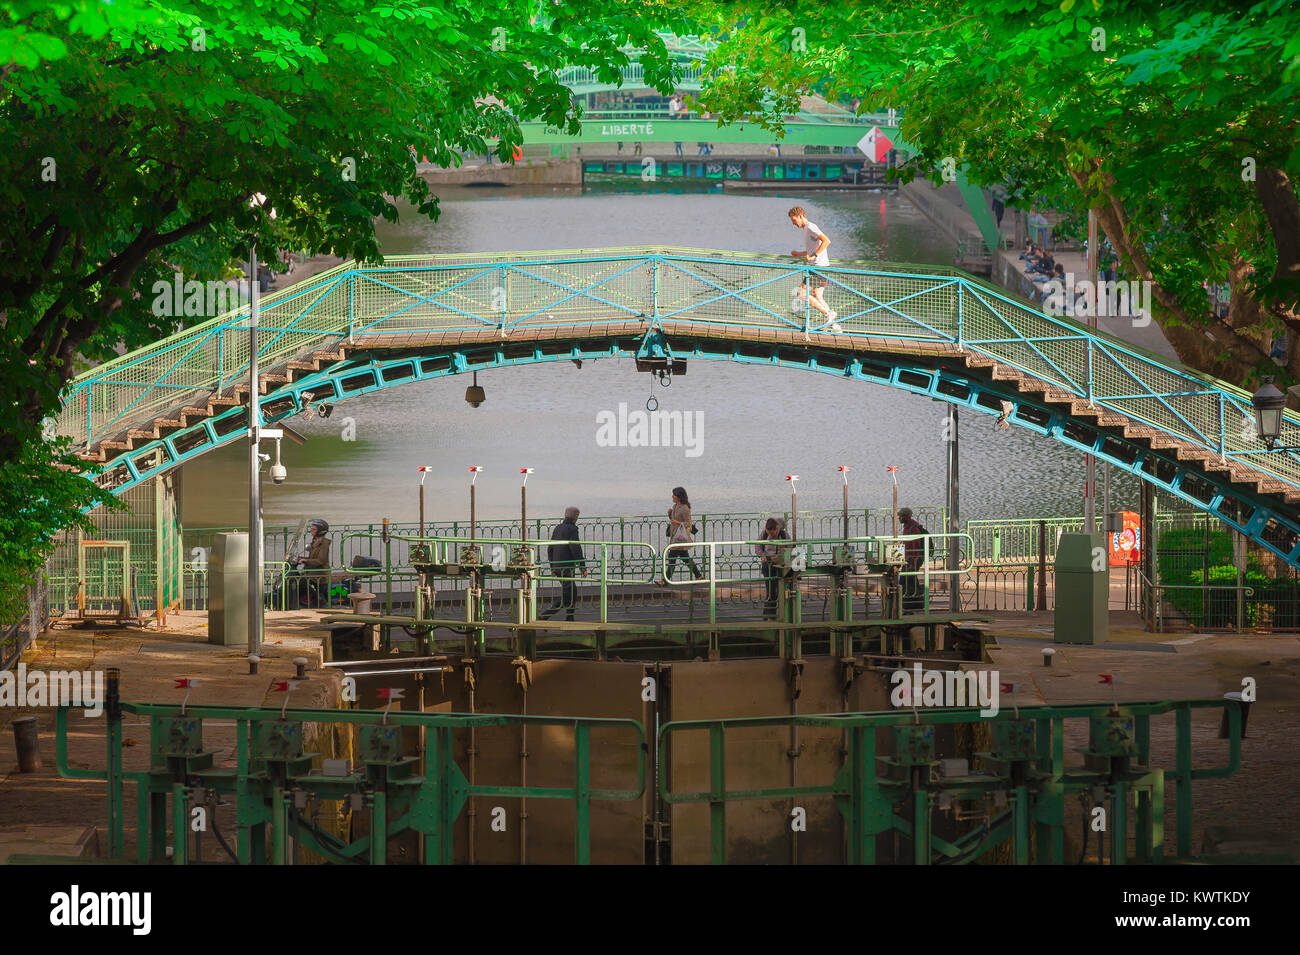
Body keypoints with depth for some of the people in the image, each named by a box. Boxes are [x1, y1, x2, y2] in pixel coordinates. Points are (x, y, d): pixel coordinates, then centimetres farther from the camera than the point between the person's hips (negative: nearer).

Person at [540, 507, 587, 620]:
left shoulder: (557, 528, 11)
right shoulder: (572, 529, -12)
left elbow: (550, 549, 16)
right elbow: (576, 549, -17)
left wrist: (552, 567, 23)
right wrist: (583, 567, -12)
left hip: (557, 567, 8)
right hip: (567, 567, -8)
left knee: (573, 590, 18)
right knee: (566, 593, -7)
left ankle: (569, 619, 19)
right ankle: (545, 615, -17)